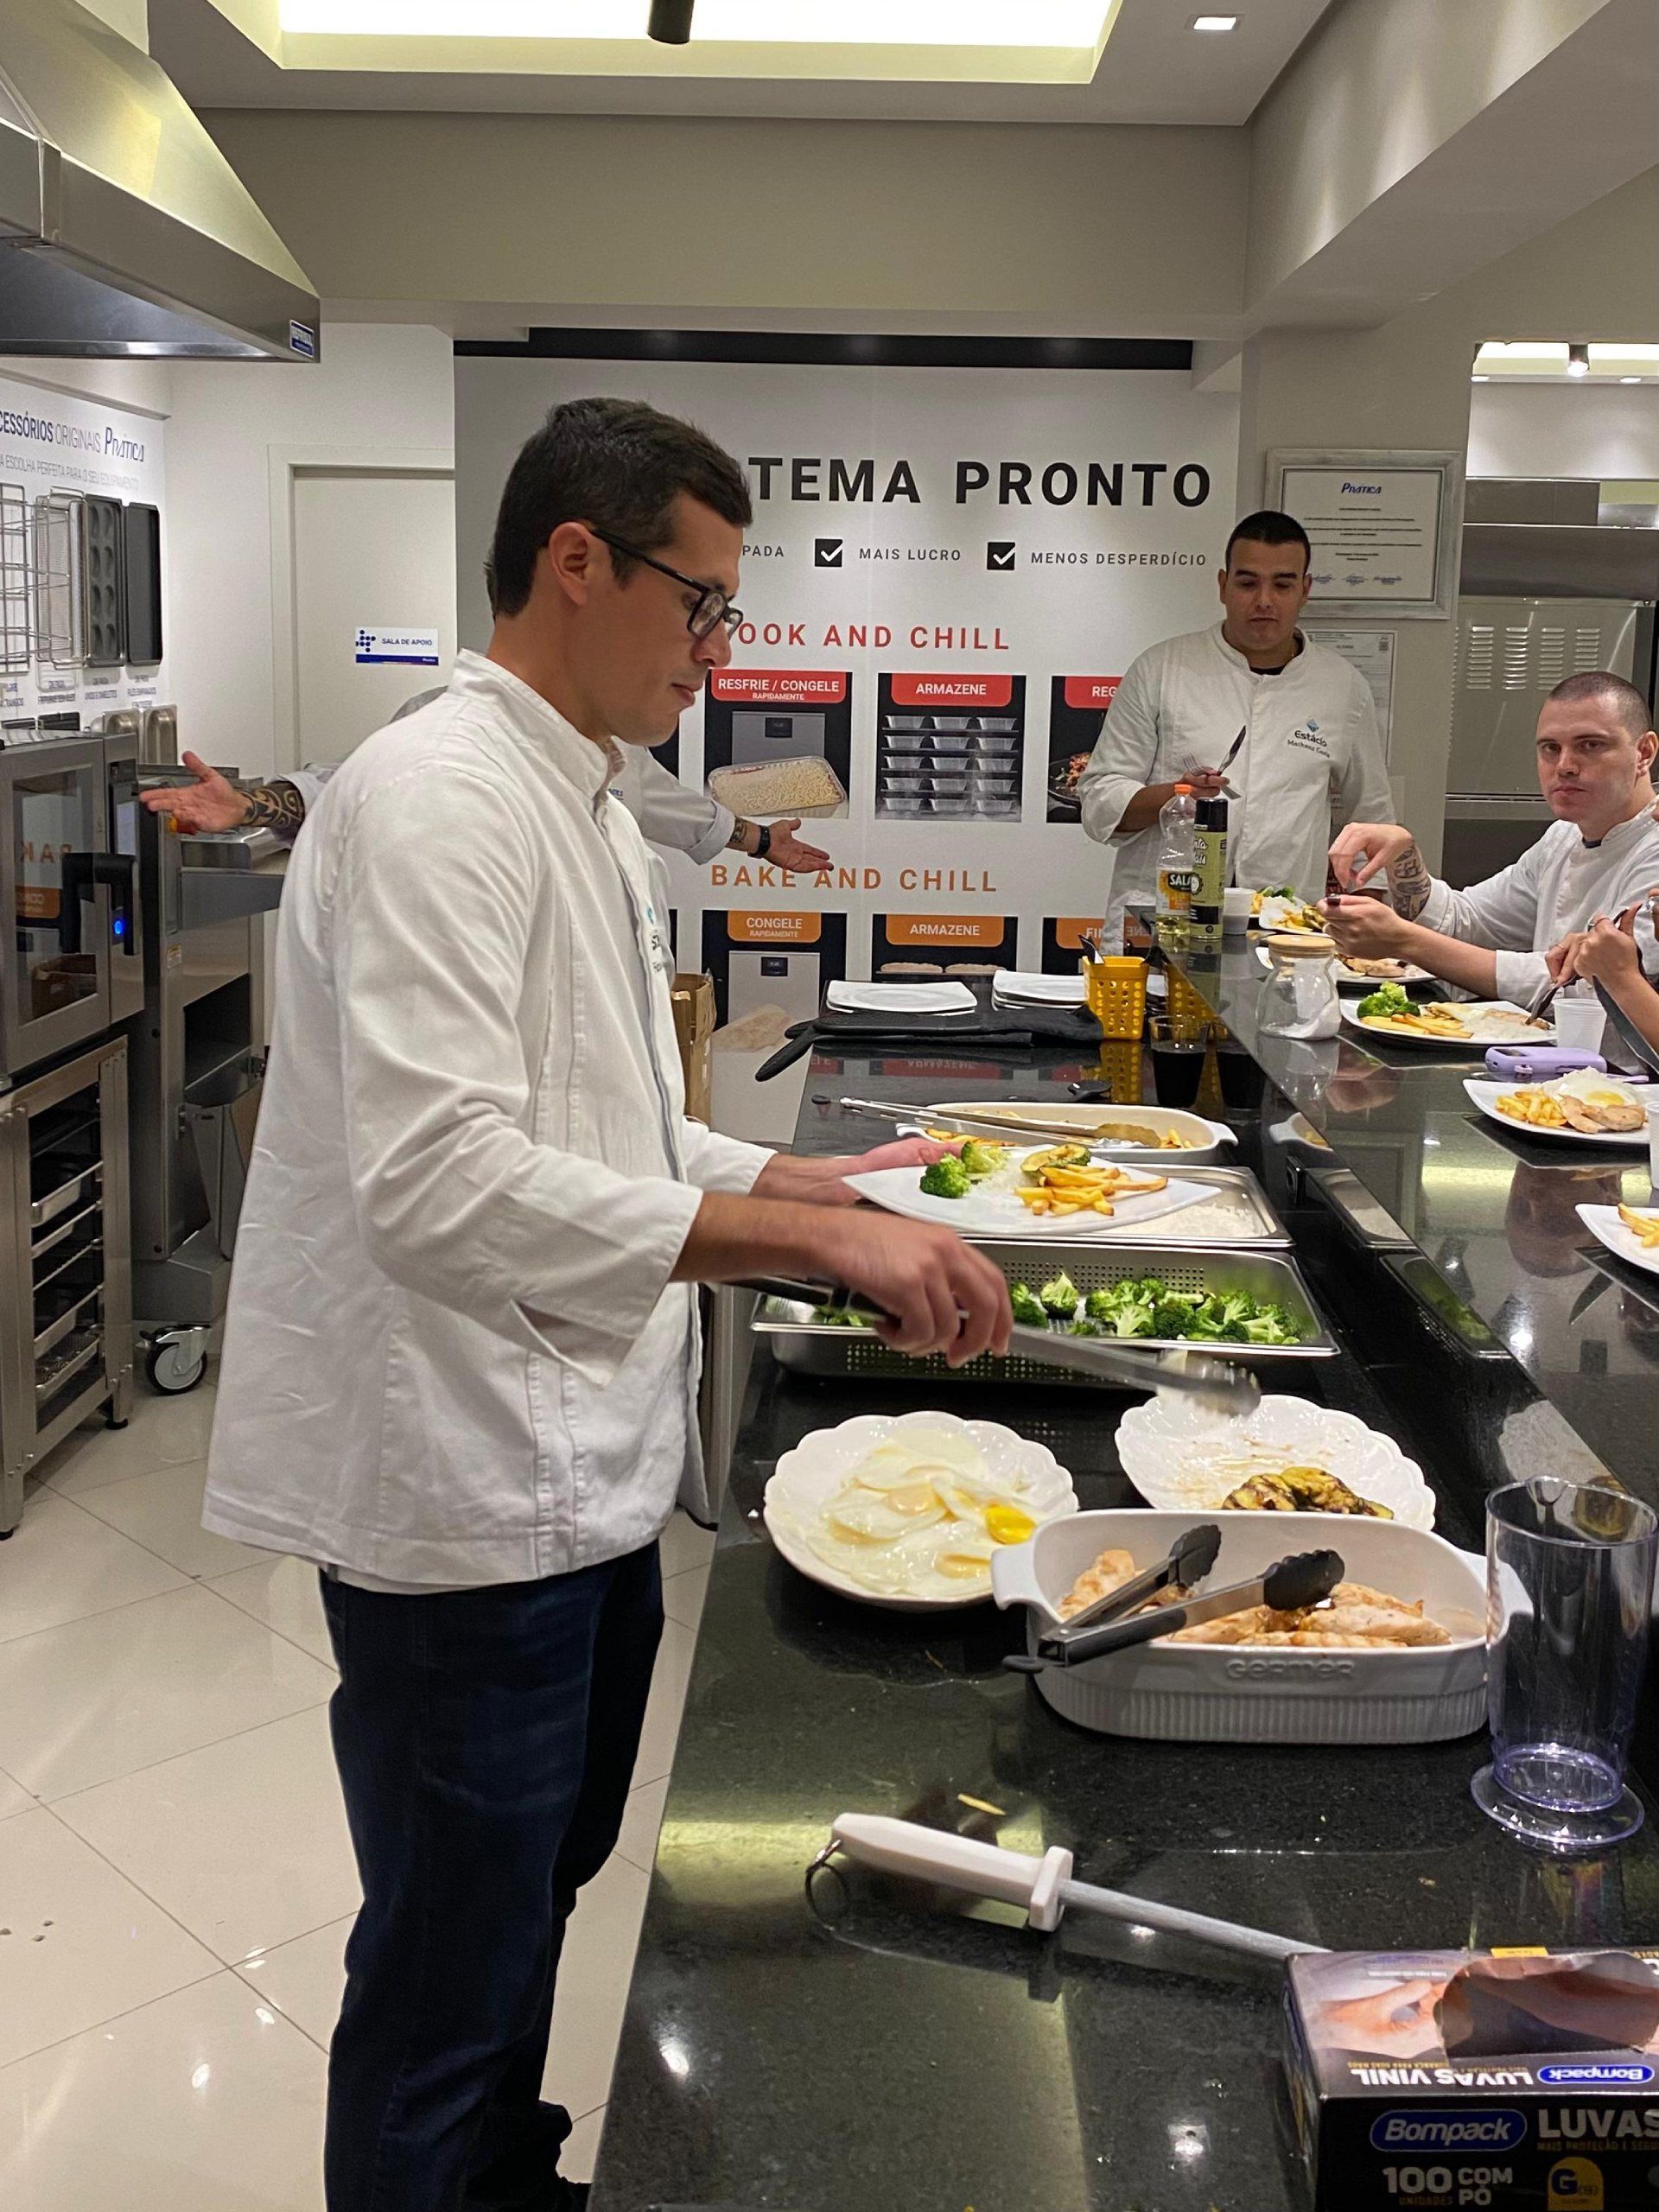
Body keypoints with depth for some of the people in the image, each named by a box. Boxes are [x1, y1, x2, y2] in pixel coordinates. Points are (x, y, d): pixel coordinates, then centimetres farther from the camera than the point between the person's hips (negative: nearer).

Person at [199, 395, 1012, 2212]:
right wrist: (808, 1239, -28)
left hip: (582, 1453, 10)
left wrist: (814, 1182, 10)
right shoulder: (437, 799, -20)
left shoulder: (577, 802, 13)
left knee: (541, 1880, 26)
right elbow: (442, 1188, -30)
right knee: (448, 1984, 7)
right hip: (463, 1485, -10)